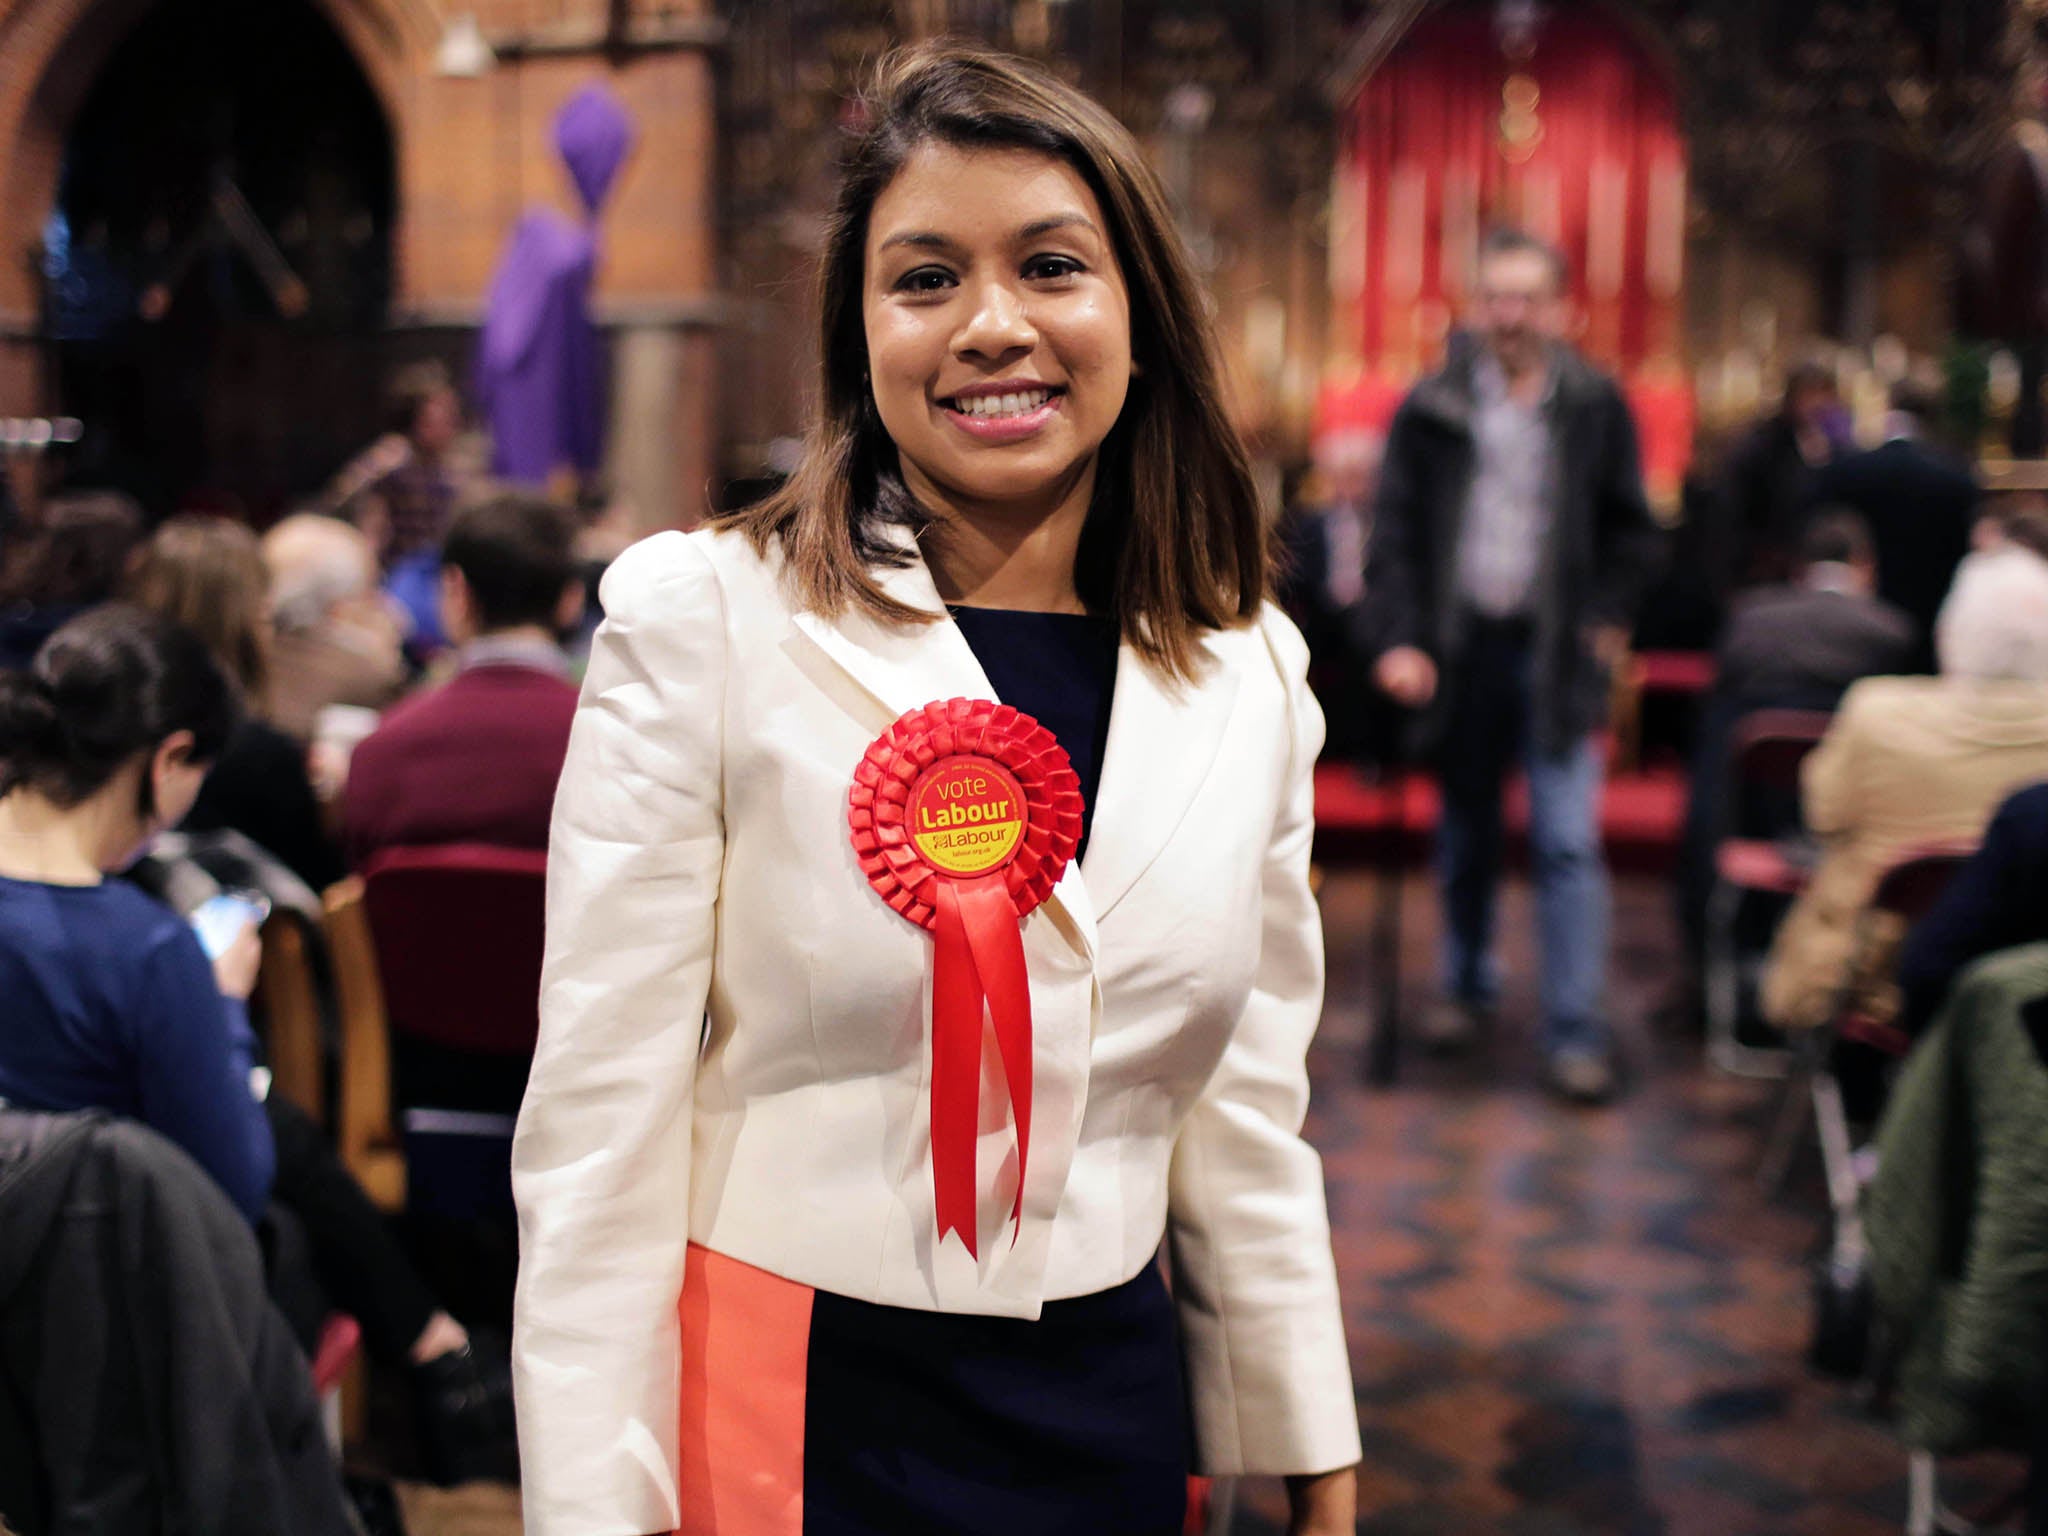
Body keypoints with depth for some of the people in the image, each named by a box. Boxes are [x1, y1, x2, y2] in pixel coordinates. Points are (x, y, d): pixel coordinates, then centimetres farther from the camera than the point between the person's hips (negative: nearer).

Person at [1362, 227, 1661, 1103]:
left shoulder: (1595, 406, 1)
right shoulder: (1434, 408, 1)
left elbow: (1629, 529, 9)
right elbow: (1394, 532, 0)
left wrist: (1607, 621, -2)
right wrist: (1396, 639, -9)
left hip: (1556, 649, -1)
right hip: (1460, 644, 1)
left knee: (1568, 842, -6)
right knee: (1465, 835, 14)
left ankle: (1575, 1030, 0)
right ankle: (1466, 987, 32)